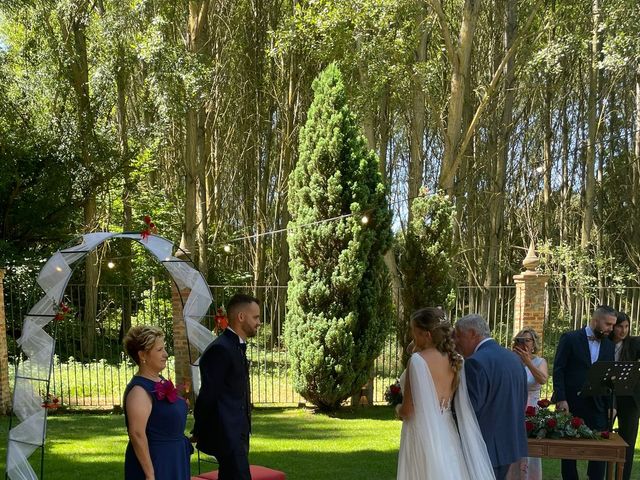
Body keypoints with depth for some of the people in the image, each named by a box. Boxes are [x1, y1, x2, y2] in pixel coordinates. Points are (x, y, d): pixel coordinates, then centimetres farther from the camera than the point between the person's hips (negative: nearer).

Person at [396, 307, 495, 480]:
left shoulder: (417, 360, -14)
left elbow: (408, 411, -13)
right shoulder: (454, 360, 5)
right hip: (448, 434, 7)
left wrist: (399, 409, 8)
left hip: (422, 436, -7)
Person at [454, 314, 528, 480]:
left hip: (486, 448, -8)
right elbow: (522, 403, 14)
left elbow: (470, 408, -20)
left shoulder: (476, 363, -18)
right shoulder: (514, 358, 9)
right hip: (511, 444, 9)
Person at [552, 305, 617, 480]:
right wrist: (561, 399, -15)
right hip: (571, 404, -4)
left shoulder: (609, 345, 10)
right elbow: (558, 370, -7)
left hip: (597, 406, 4)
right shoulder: (570, 339, -4)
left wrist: (611, 405, 4)